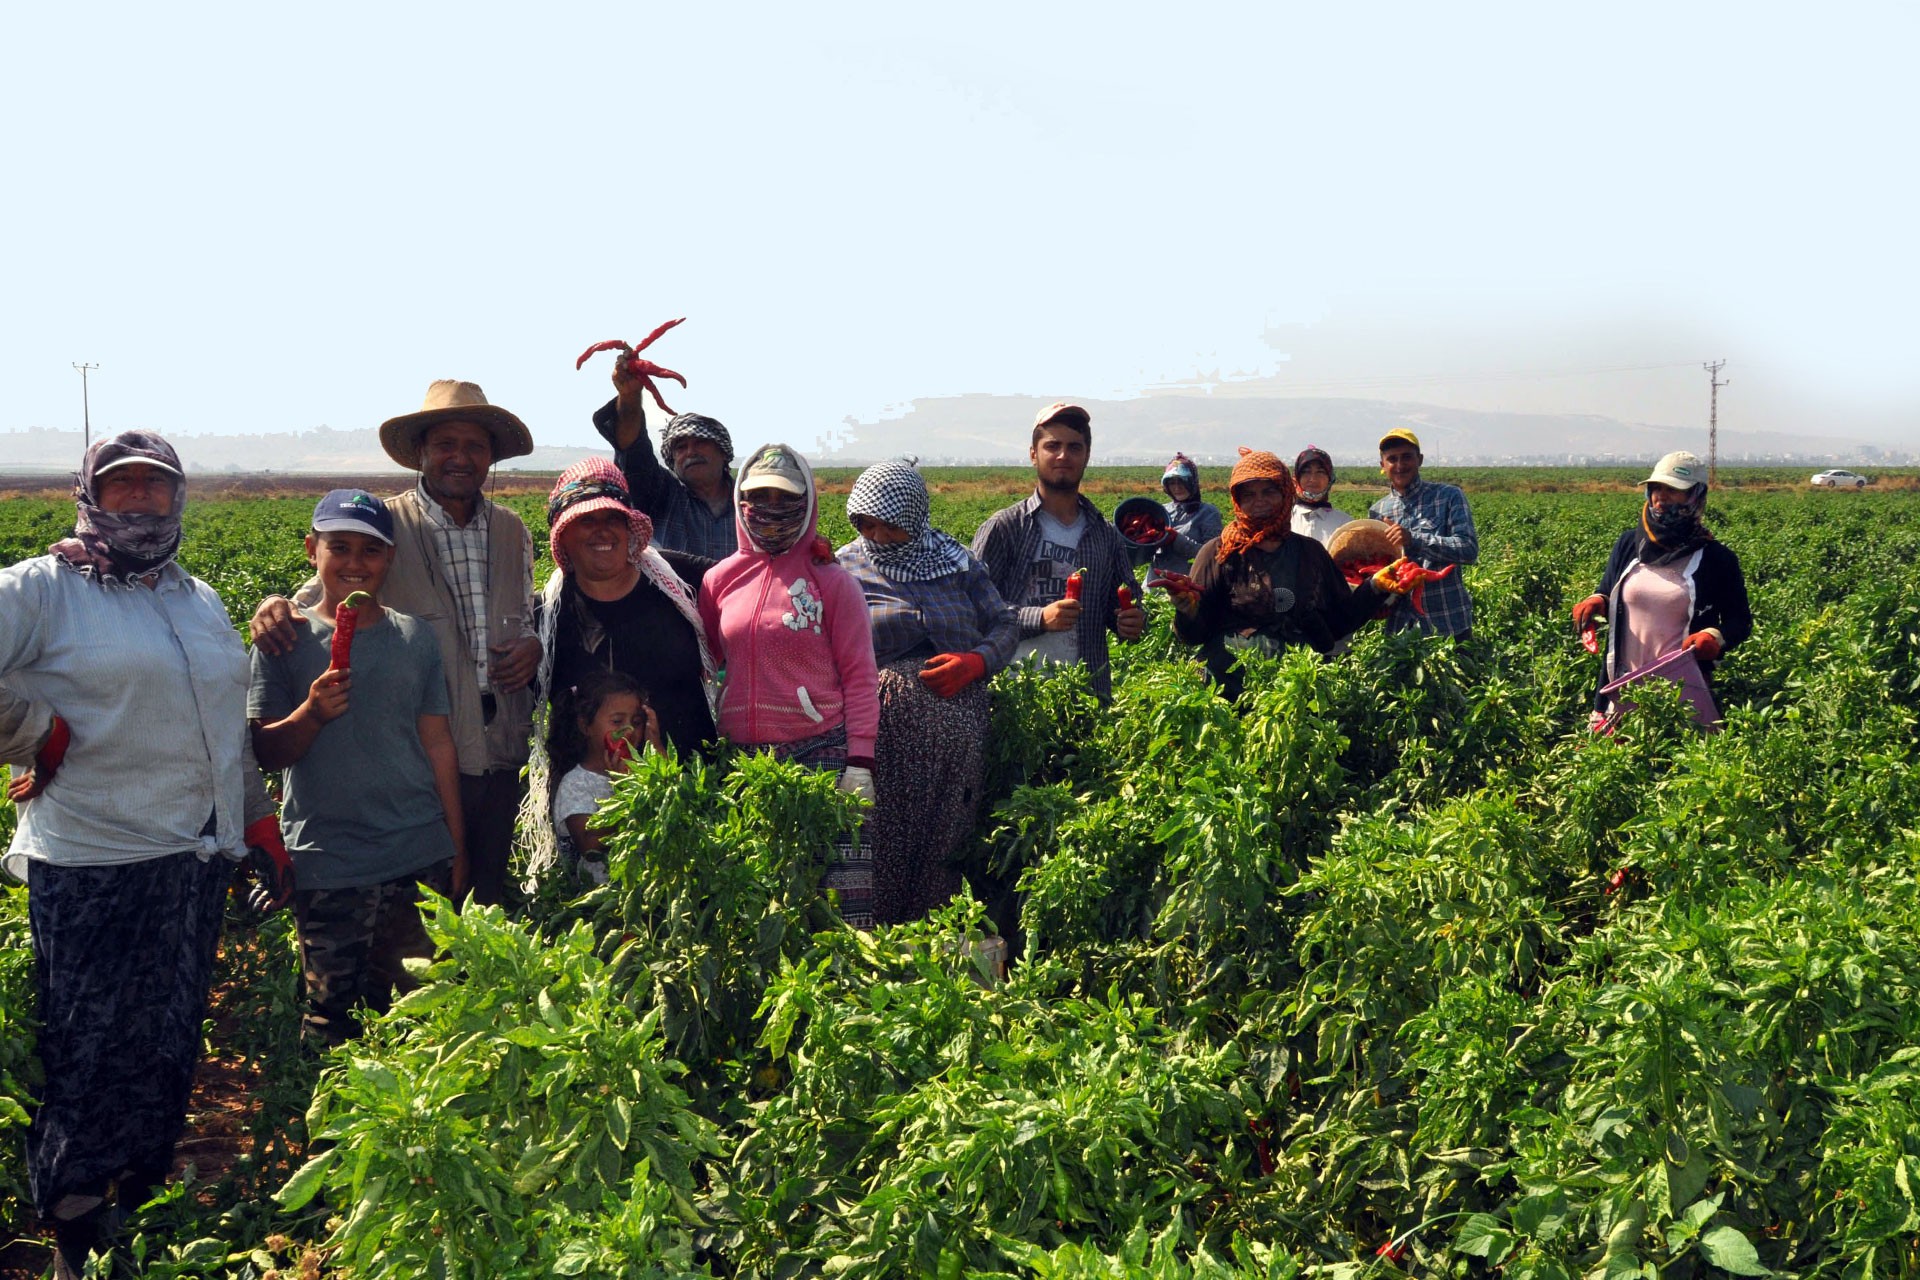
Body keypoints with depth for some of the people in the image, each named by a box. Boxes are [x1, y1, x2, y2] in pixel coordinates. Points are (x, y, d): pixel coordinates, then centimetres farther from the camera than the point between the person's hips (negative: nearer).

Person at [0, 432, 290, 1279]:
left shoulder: (200, 599, 16)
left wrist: (261, 826, 18)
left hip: (196, 862, 6)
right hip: (91, 867, -6)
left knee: (169, 1047, 15)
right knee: (90, 1051, 3)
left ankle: (145, 1207, 32)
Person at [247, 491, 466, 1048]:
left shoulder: (416, 638, 8)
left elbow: (438, 744, 11)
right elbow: (266, 752, 0)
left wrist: (457, 848, 11)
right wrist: (311, 713, -20)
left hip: (421, 860, 2)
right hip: (325, 865, -2)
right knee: (331, 1014, 3)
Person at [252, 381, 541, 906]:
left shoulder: (512, 532, 10)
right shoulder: (384, 526, -5)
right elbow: (320, 596, -6)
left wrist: (533, 646, 0)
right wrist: (275, 607, -28)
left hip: (502, 757, 5)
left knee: (488, 894, 15)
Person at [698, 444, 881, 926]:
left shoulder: (831, 580, 3)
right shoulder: (719, 580, 11)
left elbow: (859, 675, 1)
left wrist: (860, 763, -7)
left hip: (822, 754, -3)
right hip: (740, 758, 3)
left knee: (842, 896, -8)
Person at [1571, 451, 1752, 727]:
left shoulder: (1717, 559, -2)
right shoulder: (1629, 544, 6)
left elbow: (1740, 622, 4)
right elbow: (1608, 591, 19)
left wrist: (1715, 637, -17)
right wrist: (1595, 603, -4)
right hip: (1622, 685, 2)